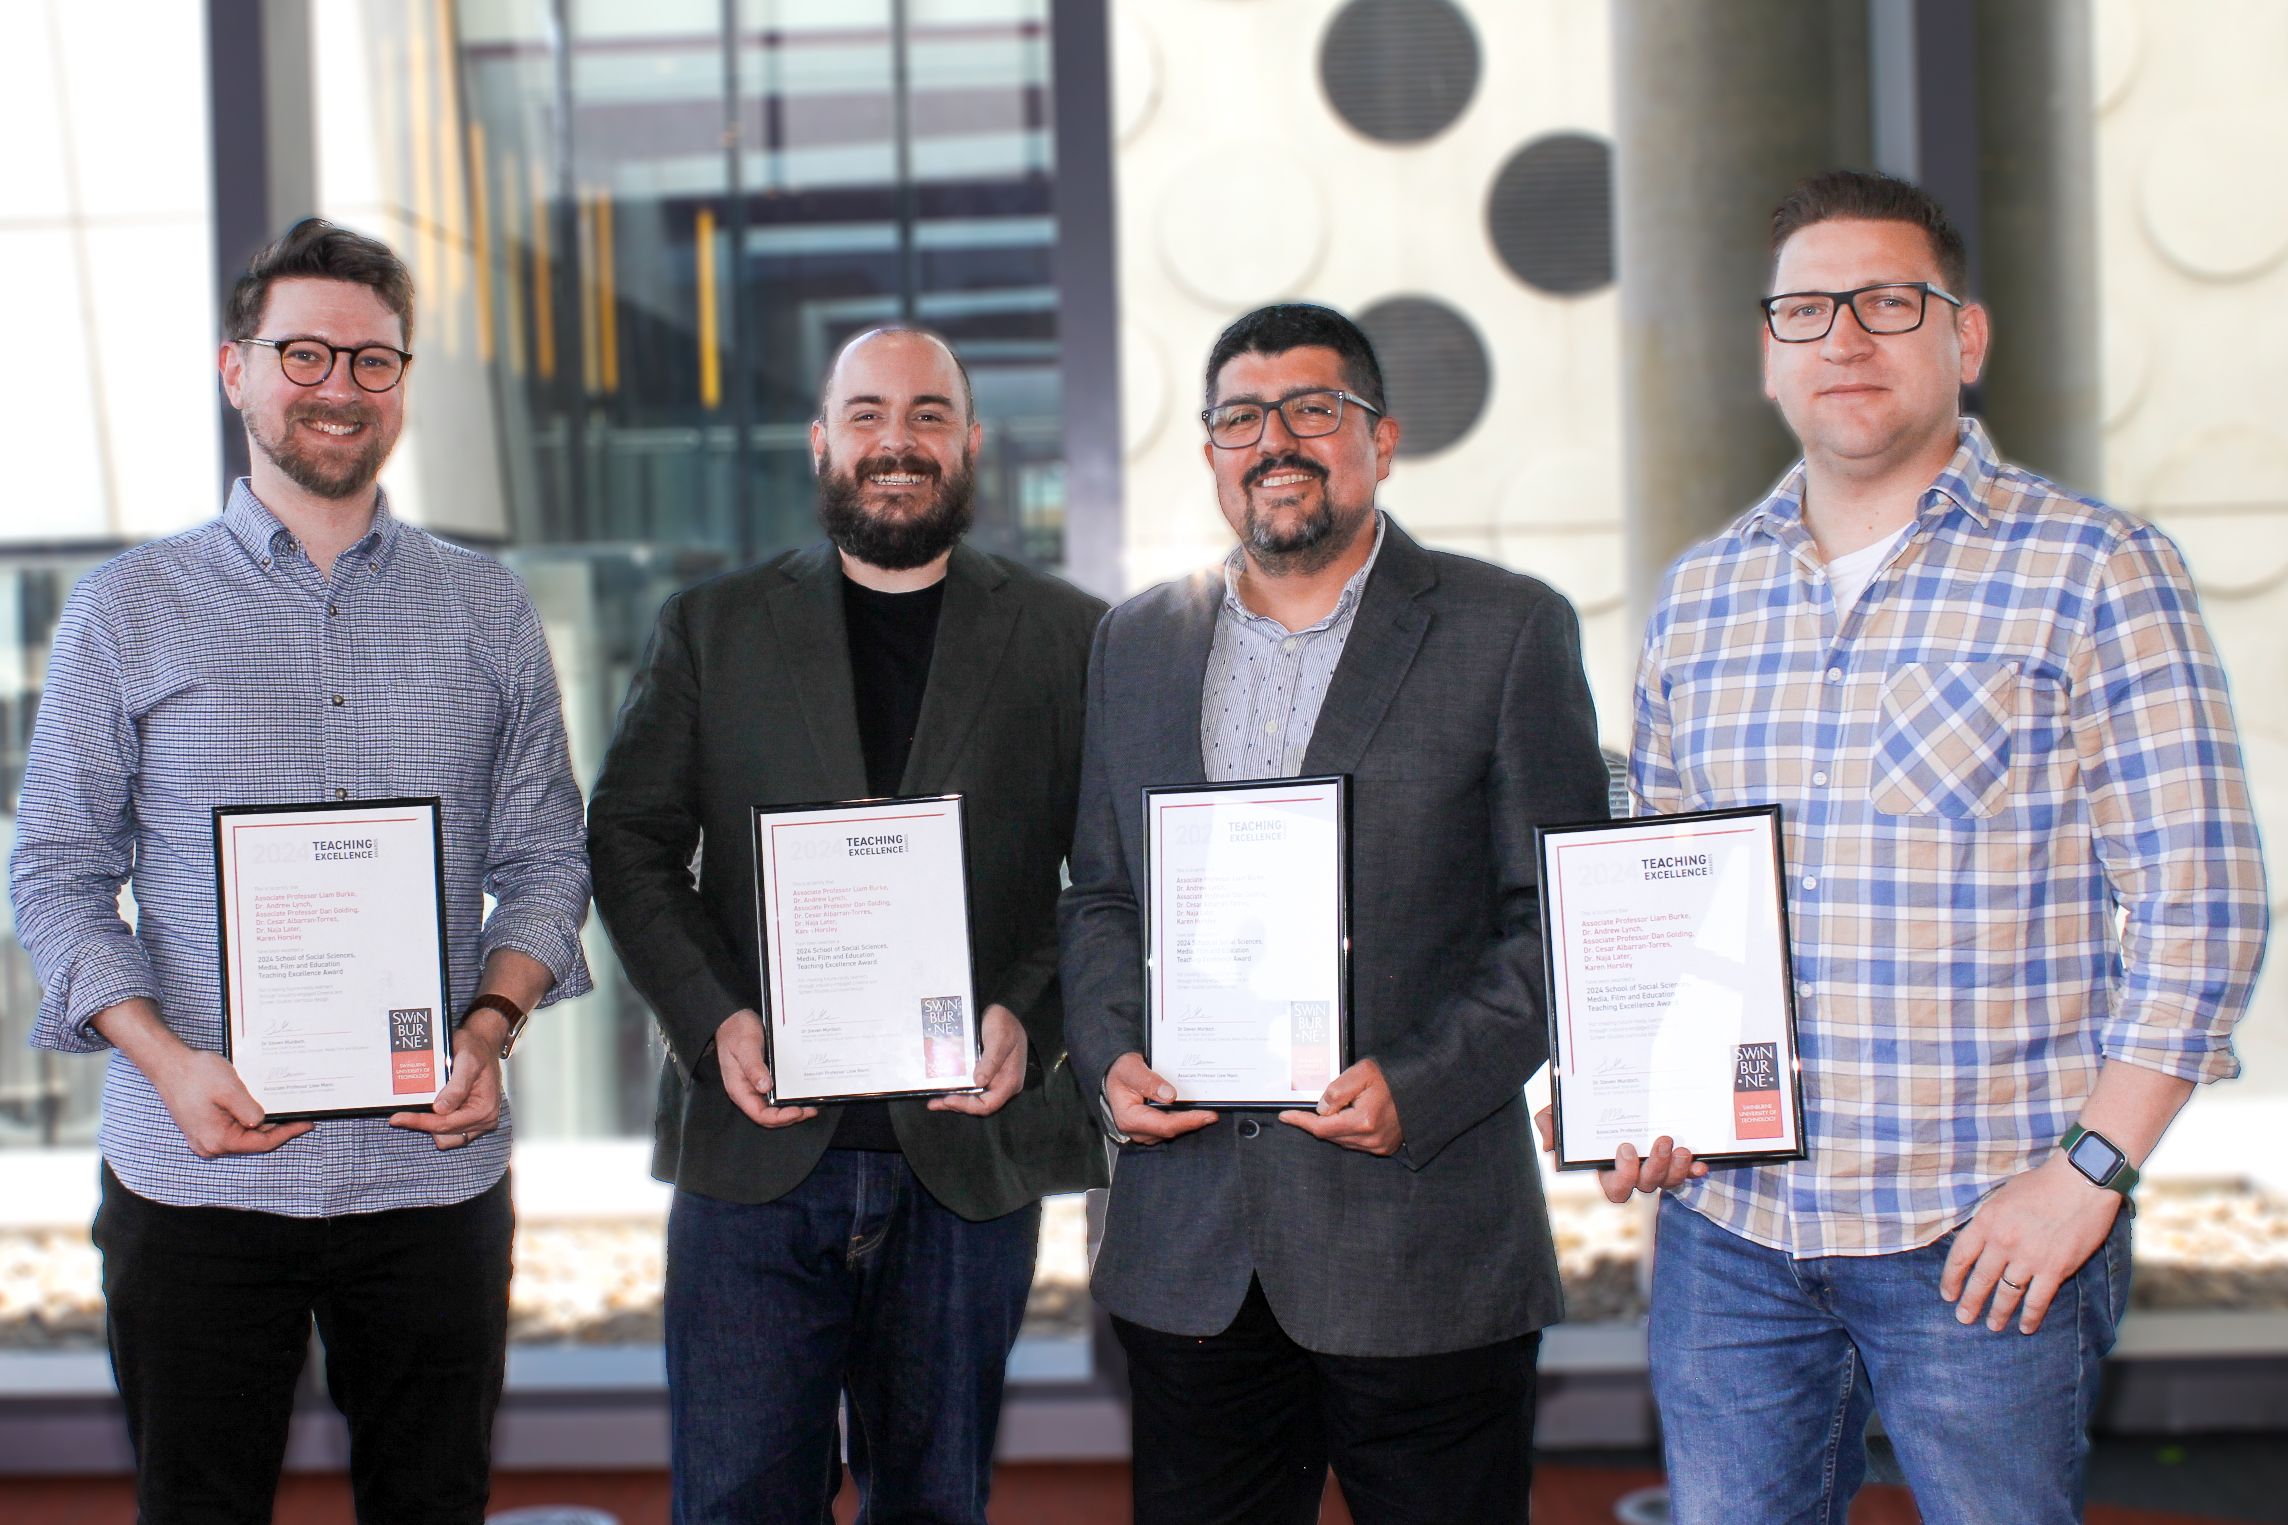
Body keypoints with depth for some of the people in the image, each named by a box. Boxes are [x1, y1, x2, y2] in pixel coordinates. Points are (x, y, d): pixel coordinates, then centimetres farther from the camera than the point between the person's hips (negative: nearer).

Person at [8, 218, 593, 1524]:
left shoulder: (487, 611, 8)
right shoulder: (127, 611, 4)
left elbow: (545, 856, 9)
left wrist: (491, 1027, -10)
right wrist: (167, 1058, -13)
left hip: (436, 1167, 1)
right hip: (196, 1175, -1)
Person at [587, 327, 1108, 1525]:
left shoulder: (1068, 640, 7)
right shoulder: (710, 629, 9)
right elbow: (628, 844, 6)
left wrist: (1031, 1020, -12)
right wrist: (713, 1023, -9)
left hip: (970, 1151, 0)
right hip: (756, 1148, 0)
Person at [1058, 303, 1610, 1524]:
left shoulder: (1508, 630, 0)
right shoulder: (1136, 644, 13)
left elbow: (1561, 913, -2)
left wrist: (1423, 1086, -15)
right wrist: (1110, 1055, -2)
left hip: (1423, 1241, -3)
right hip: (1189, 1250, 3)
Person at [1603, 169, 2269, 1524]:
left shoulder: (2094, 572, -3)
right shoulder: (1702, 597, 11)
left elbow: (2199, 908, -7)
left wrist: (2086, 1172, -13)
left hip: (1987, 1236, -4)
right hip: (1727, 1226, 4)